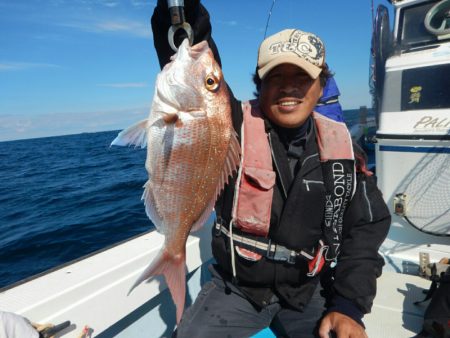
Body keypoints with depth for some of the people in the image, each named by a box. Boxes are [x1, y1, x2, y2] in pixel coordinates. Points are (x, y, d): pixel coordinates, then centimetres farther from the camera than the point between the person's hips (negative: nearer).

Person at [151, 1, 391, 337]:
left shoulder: (341, 148, -4)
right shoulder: (233, 126, -14)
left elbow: (365, 228, -1)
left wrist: (348, 306, -9)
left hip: (303, 298, 4)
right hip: (235, 291, -2)